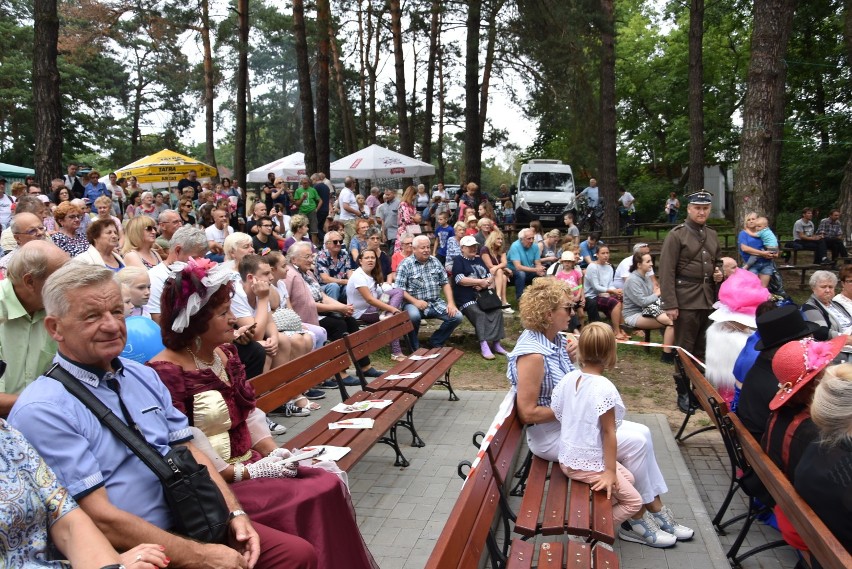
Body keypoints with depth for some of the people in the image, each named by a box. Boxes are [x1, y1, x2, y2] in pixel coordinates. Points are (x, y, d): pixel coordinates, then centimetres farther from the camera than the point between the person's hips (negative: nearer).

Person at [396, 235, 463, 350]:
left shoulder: (435, 262, 10)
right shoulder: (405, 265, -5)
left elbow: (445, 283, 11)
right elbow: (400, 290, -11)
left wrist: (451, 303, -2)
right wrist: (415, 301, -25)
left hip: (436, 303, 5)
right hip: (415, 303, -5)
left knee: (457, 317, -13)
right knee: (414, 316, -38)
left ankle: (435, 342, 10)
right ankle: (415, 347, -10)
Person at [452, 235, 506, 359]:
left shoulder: (479, 260, 21)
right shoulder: (459, 261, 1)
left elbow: (491, 276, 14)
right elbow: (460, 279, -14)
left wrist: (485, 283, -9)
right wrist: (481, 281, -11)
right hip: (467, 299, -6)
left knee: (497, 312, -19)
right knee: (480, 314, -30)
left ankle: (496, 343, -19)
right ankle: (484, 346, -36)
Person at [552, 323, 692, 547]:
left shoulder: (568, 378, -4)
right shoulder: (604, 388, -25)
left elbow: (556, 413, 6)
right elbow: (608, 433, -19)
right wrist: (610, 471, -12)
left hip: (567, 459, 8)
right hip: (589, 464, -8)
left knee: (629, 478, 20)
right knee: (634, 501, 8)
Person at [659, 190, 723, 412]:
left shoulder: (712, 235, 13)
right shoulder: (676, 235, -7)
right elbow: (666, 272, -12)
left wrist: (719, 274, 3)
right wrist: (670, 304, -18)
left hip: (708, 300, 6)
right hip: (686, 301, -6)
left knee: (703, 350, 12)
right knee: (684, 350, 3)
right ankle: (683, 393, 13)